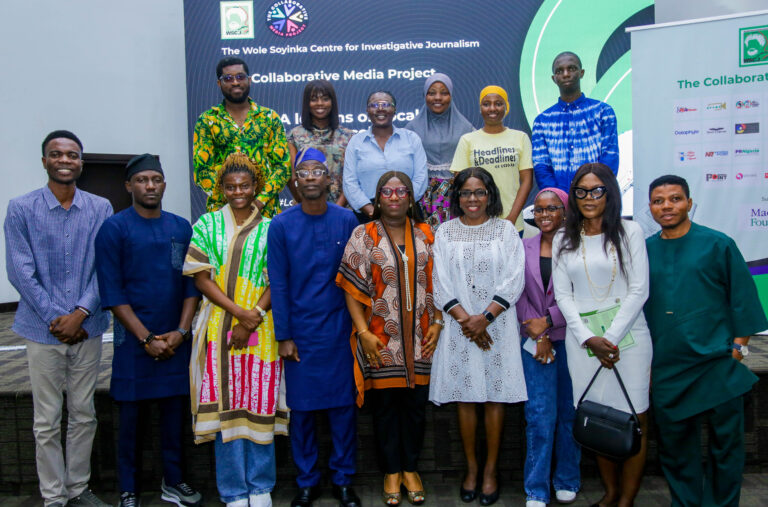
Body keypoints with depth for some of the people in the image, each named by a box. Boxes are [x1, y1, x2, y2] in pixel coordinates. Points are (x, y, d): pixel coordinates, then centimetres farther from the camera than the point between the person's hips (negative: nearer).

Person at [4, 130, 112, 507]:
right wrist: (56, 319, -11)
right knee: (47, 421, 6)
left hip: (87, 329, 2)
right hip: (42, 330, -1)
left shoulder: (100, 209, 3)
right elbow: (20, 271, -5)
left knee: (84, 415, 12)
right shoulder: (21, 209, -1)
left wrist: (80, 314, -12)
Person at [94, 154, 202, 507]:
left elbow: (192, 283, 5)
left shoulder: (181, 227, 6)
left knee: (174, 409, 10)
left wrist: (180, 331, -6)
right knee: (130, 414, 6)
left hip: (176, 339, 3)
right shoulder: (114, 229, -4)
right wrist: (146, 338, -12)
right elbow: (112, 292, -8)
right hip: (134, 339, -3)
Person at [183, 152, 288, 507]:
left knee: (260, 406, 4)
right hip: (219, 328, 0)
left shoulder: (270, 229, 7)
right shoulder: (207, 225, 8)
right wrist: (238, 311, -11)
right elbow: (201, 277, 0)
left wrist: (252, 318, -13)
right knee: (225, 406, 2)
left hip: (260, 329, 0)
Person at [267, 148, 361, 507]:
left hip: (339, 328, 0)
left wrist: (357, 325, 1)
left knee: (343, 404, 6)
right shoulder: (281, 225, -2)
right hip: (300, 330, 0)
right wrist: (283, 336, -3)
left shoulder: (347, 221, 0)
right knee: (301, 407, 7)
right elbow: (278, 284, -1)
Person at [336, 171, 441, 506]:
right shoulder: (363, 236, -1)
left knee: (415, 404, 11)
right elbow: (352, 288, -6)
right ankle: (391, 471, 25)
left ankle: (410, 469, 28)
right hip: (381, 341, -2)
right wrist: (363, 333, -13)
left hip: (419, 340, 2)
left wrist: (437, 323, -1)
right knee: (385, 406, 8)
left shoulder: (426, 236, 7)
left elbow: (437, 283, 9)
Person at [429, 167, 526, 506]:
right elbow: (441, 285, 1)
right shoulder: (445, 233, 7)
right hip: (459, 326, 1)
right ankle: (471, 467, 20)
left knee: (495, 397, 3)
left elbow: (513, 281, -3)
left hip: (497, 325, -1)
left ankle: (491, 469, 16)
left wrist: (484, 318, -13)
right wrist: (465, 319, -10)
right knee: (465, 397, 6)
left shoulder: (505, 230, 4)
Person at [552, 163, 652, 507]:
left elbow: (639, 291, -3)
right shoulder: (563, 240, 9)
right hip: (582, 338, 2)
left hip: (627, 334, -1)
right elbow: (562, 295, 5)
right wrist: (588, 338, -7)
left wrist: (611, 337, -10)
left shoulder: (629, 232, 2)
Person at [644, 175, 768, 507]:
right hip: (667, 367, 3)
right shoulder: (643, 250, 5)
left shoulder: (717, 244, -2)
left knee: (726, 441, 6)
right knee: (673, 443, 11)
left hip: (717, 364, -2)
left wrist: (738, 345, -4)